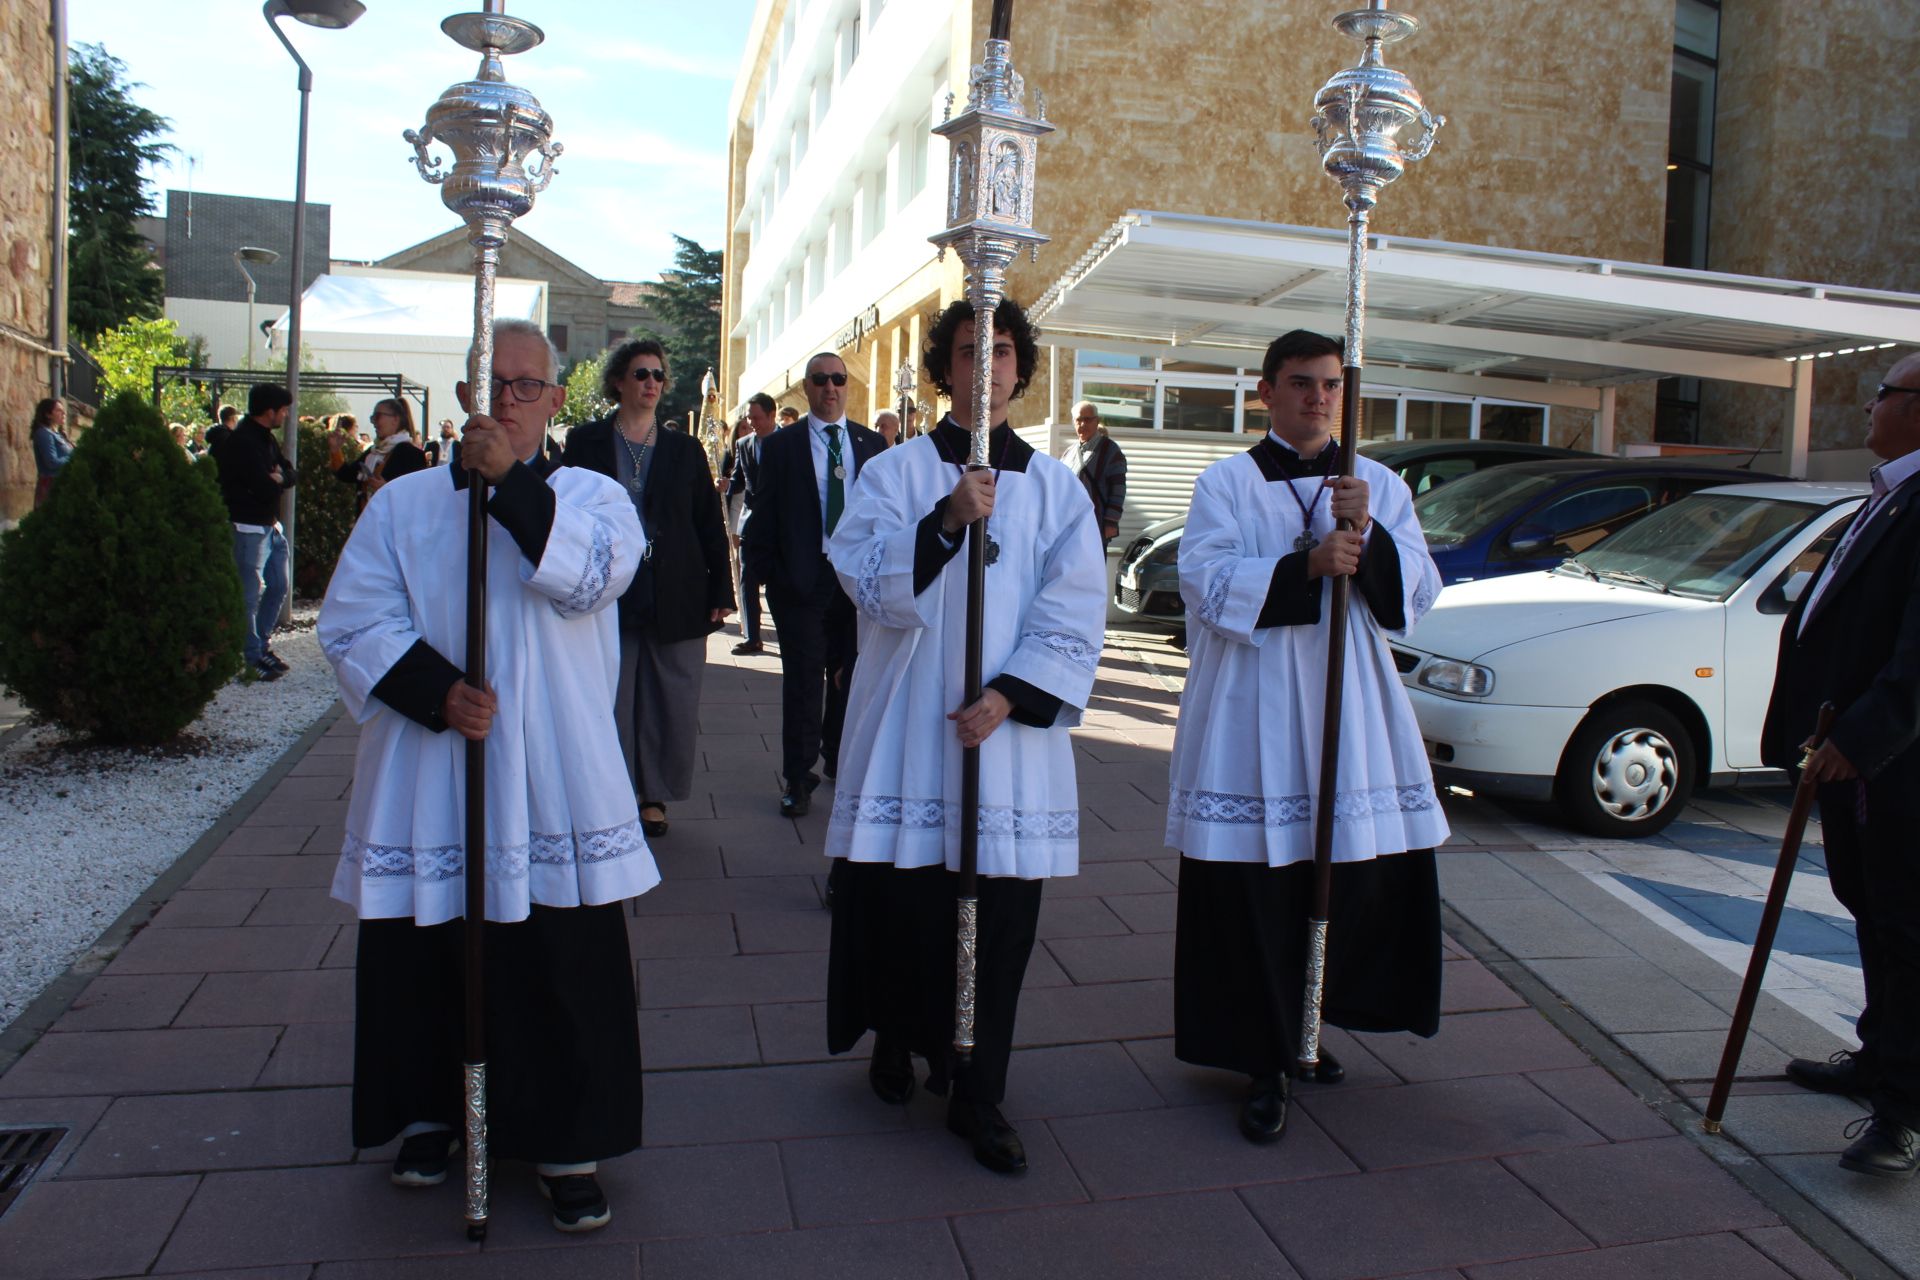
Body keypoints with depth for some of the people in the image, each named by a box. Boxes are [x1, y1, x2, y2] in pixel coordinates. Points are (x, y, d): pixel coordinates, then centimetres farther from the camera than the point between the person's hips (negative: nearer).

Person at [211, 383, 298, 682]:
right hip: (249, 528, -10)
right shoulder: (242, 442, -18)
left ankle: (261, 644, 28)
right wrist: (276, 481, -3)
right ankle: (253, 657, 5)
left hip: (270, 525, 10)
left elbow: (289, 475, 10)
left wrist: (278, 478, -12)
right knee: (251, 594, -3)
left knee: (278, 587, 15)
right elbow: (265, 489, -25)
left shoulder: (267, 438, 13)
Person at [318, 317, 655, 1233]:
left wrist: (512, 480, -23)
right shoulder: (403, 505, 8)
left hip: (551, 786, -1)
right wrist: (434, 691, -14)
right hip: (426, 784, 2)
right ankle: (430, 1113, 36)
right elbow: (353, 622, 0)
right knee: (424, 961, 12)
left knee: (564, 968, 2)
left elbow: (594, 573, -17)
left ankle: (567, 1145, 18)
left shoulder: (591, 496, 5)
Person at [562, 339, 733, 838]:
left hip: (677, 598, 1)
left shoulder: (685, 449, 9)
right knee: (610, 703, 3)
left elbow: (711, 524, 8)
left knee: (673, 705, 3)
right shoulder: (586, 442, 5)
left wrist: (721, 590, 1)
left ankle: (654, 796, 18)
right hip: (610, 595, -1)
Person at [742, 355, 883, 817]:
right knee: (803, 683, 0)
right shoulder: (780, 445, 3)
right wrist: (763, 571, -4)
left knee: (851, 676, 11)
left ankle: (840, 759, 29)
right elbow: (764, 514, 2)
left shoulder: (871, 444, 9)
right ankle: (797, 779, 8)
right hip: (802, 579, -2)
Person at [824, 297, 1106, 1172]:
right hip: (908, 729, -1)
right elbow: (877, 591, -9)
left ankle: (977, 1097, 19)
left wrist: (1009, 697, -11)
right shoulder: (895, 473, 3)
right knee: (901, 902, 4)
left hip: (1010, 735, 1)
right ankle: (895, 1041, 32)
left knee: (1000, 919, 4)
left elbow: (1076, 617, 1)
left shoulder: (1056, 488, 7)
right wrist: (948, 521, -23)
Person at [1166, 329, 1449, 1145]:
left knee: (1363, 880, 7)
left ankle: (1305, 1026, 31)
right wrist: (1308, 566, -20)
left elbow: (1417, 595, 4)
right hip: (1251, 717, -3)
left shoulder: (1379, 486, 12)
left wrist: (1369, 535, -13)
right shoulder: (1226, 483, 2)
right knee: (1257, 894, -2)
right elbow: (1207, 585, -10)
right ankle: (1266, 1066, 13)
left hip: (1351, 710, 4)